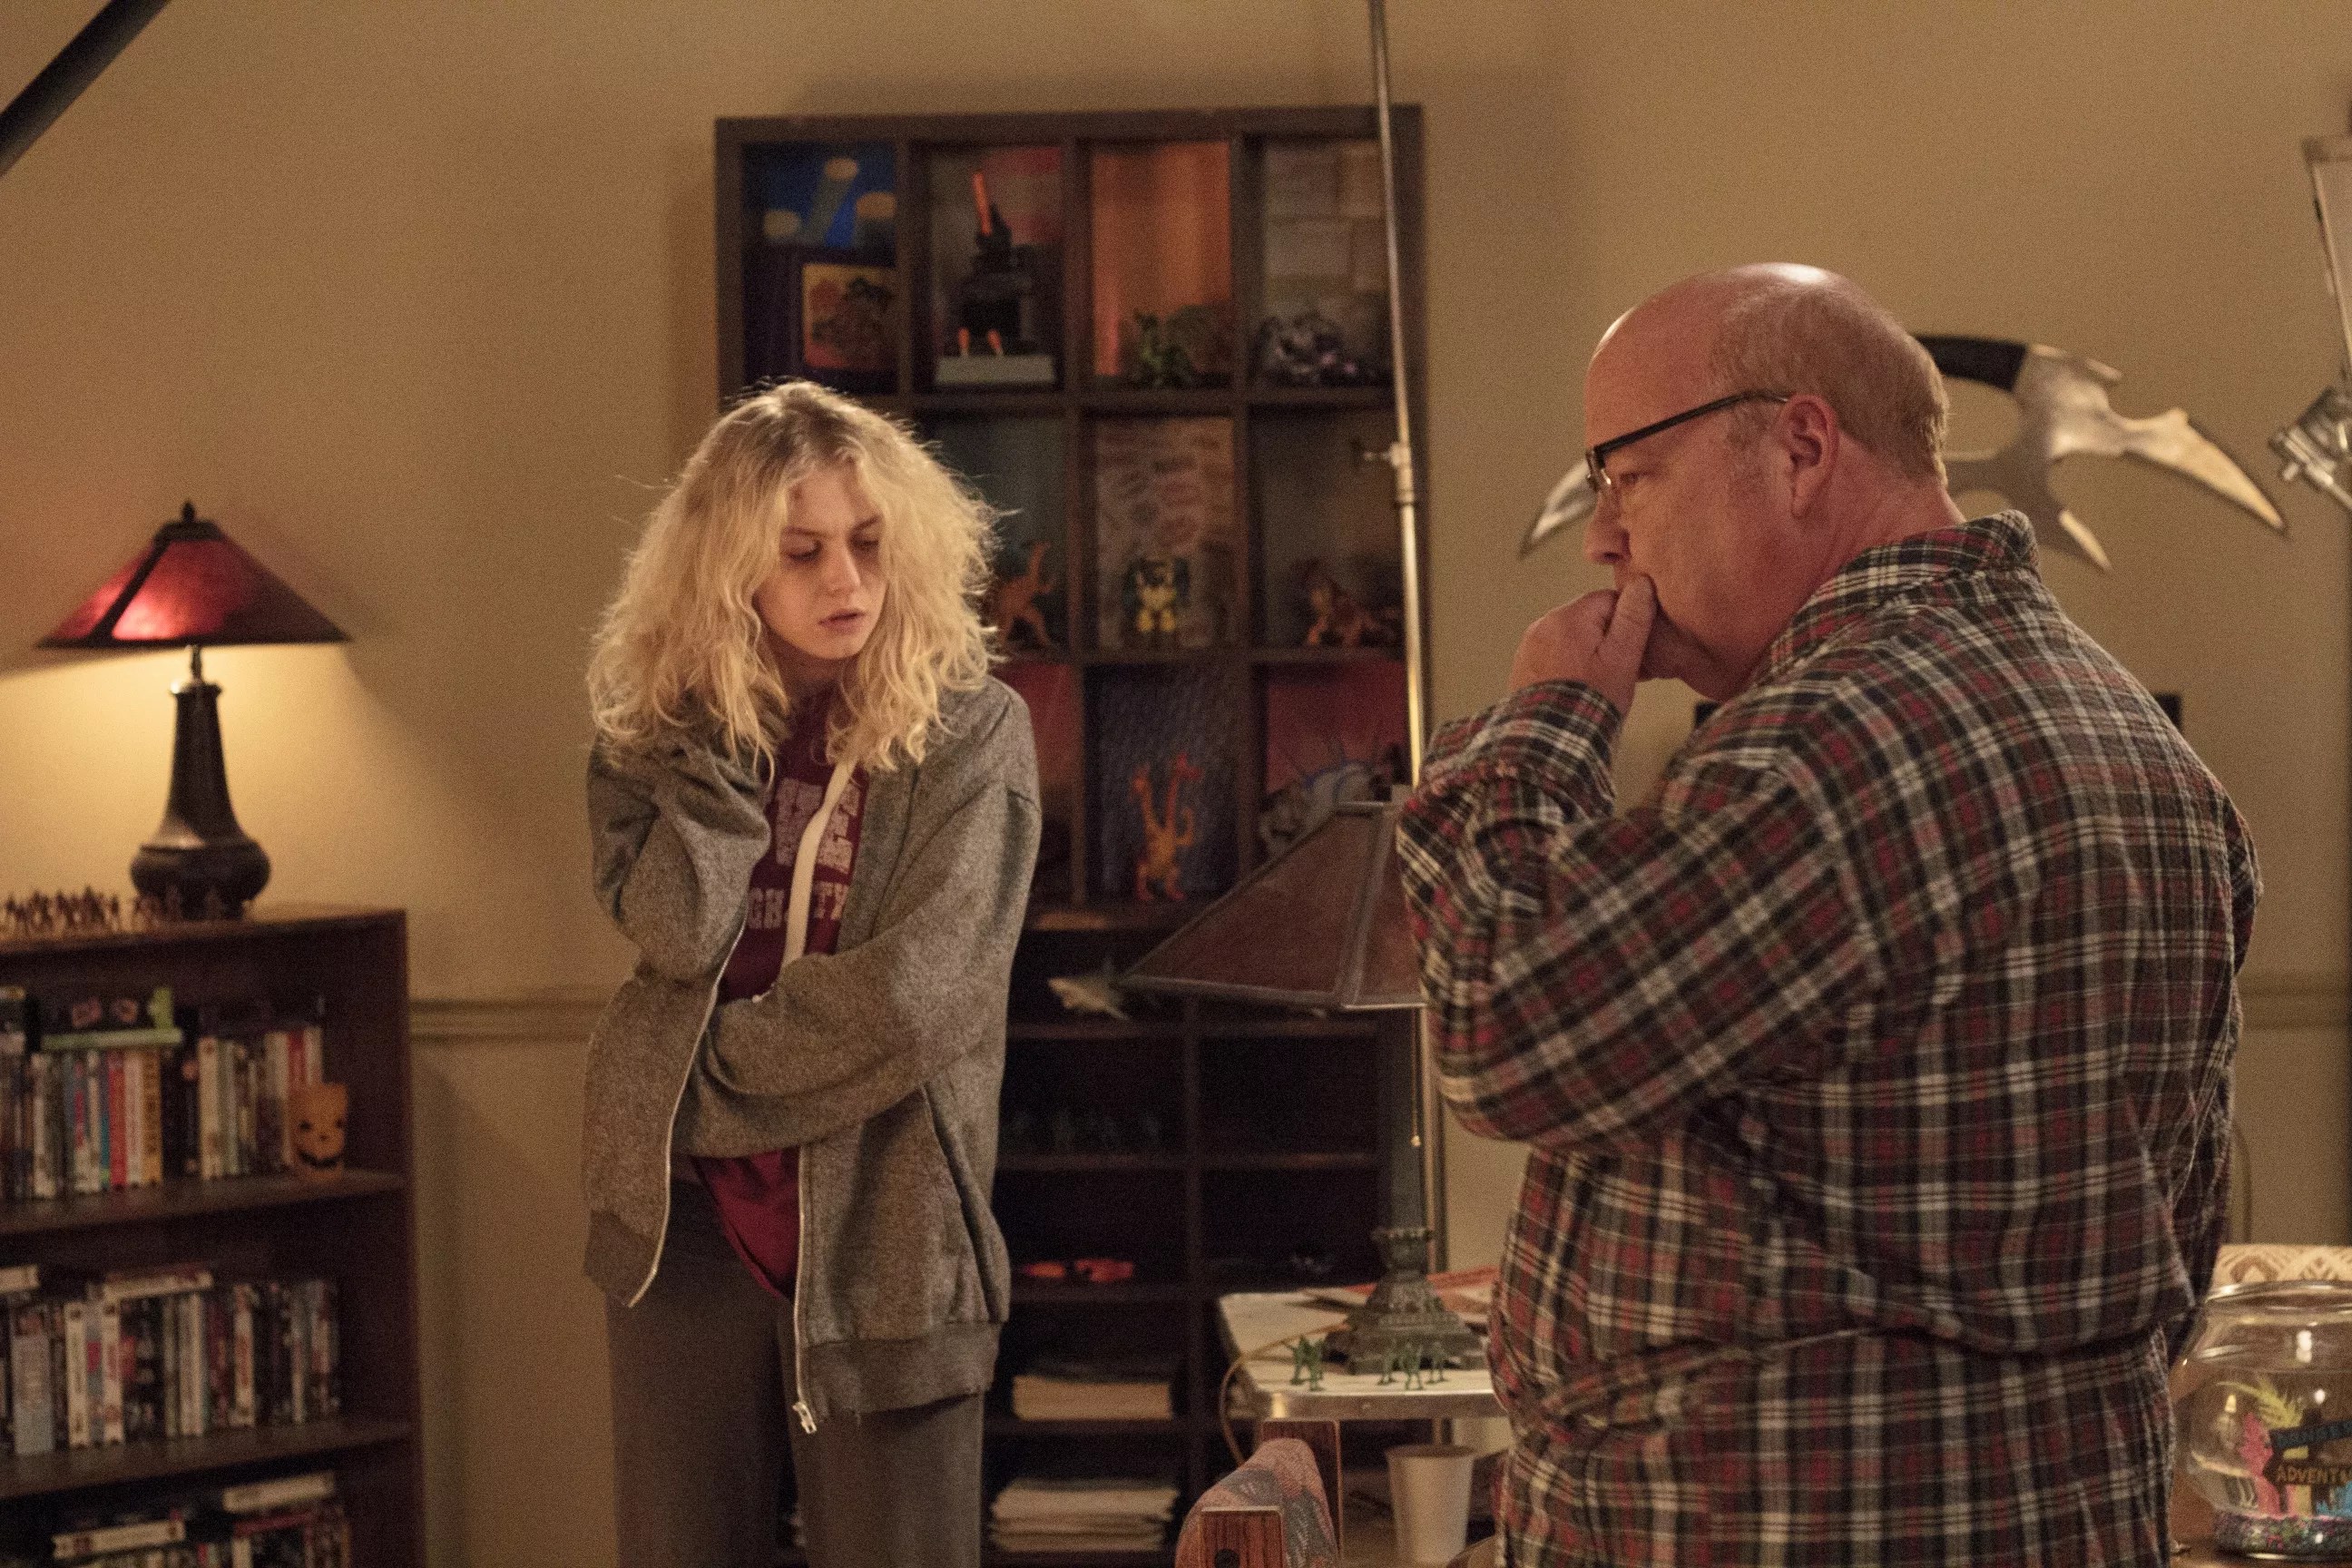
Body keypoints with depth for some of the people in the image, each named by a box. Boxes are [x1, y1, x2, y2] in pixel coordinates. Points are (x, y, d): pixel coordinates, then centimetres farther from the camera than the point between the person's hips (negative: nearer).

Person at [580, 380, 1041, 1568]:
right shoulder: (659, 735, 6)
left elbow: (917, 994, -14)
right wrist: (723, 718, -10)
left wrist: (701, 1090, -7)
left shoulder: (971, 732, -4)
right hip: (687, 1233, 3)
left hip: (883, 1240, -3)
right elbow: (677, 928, -12)